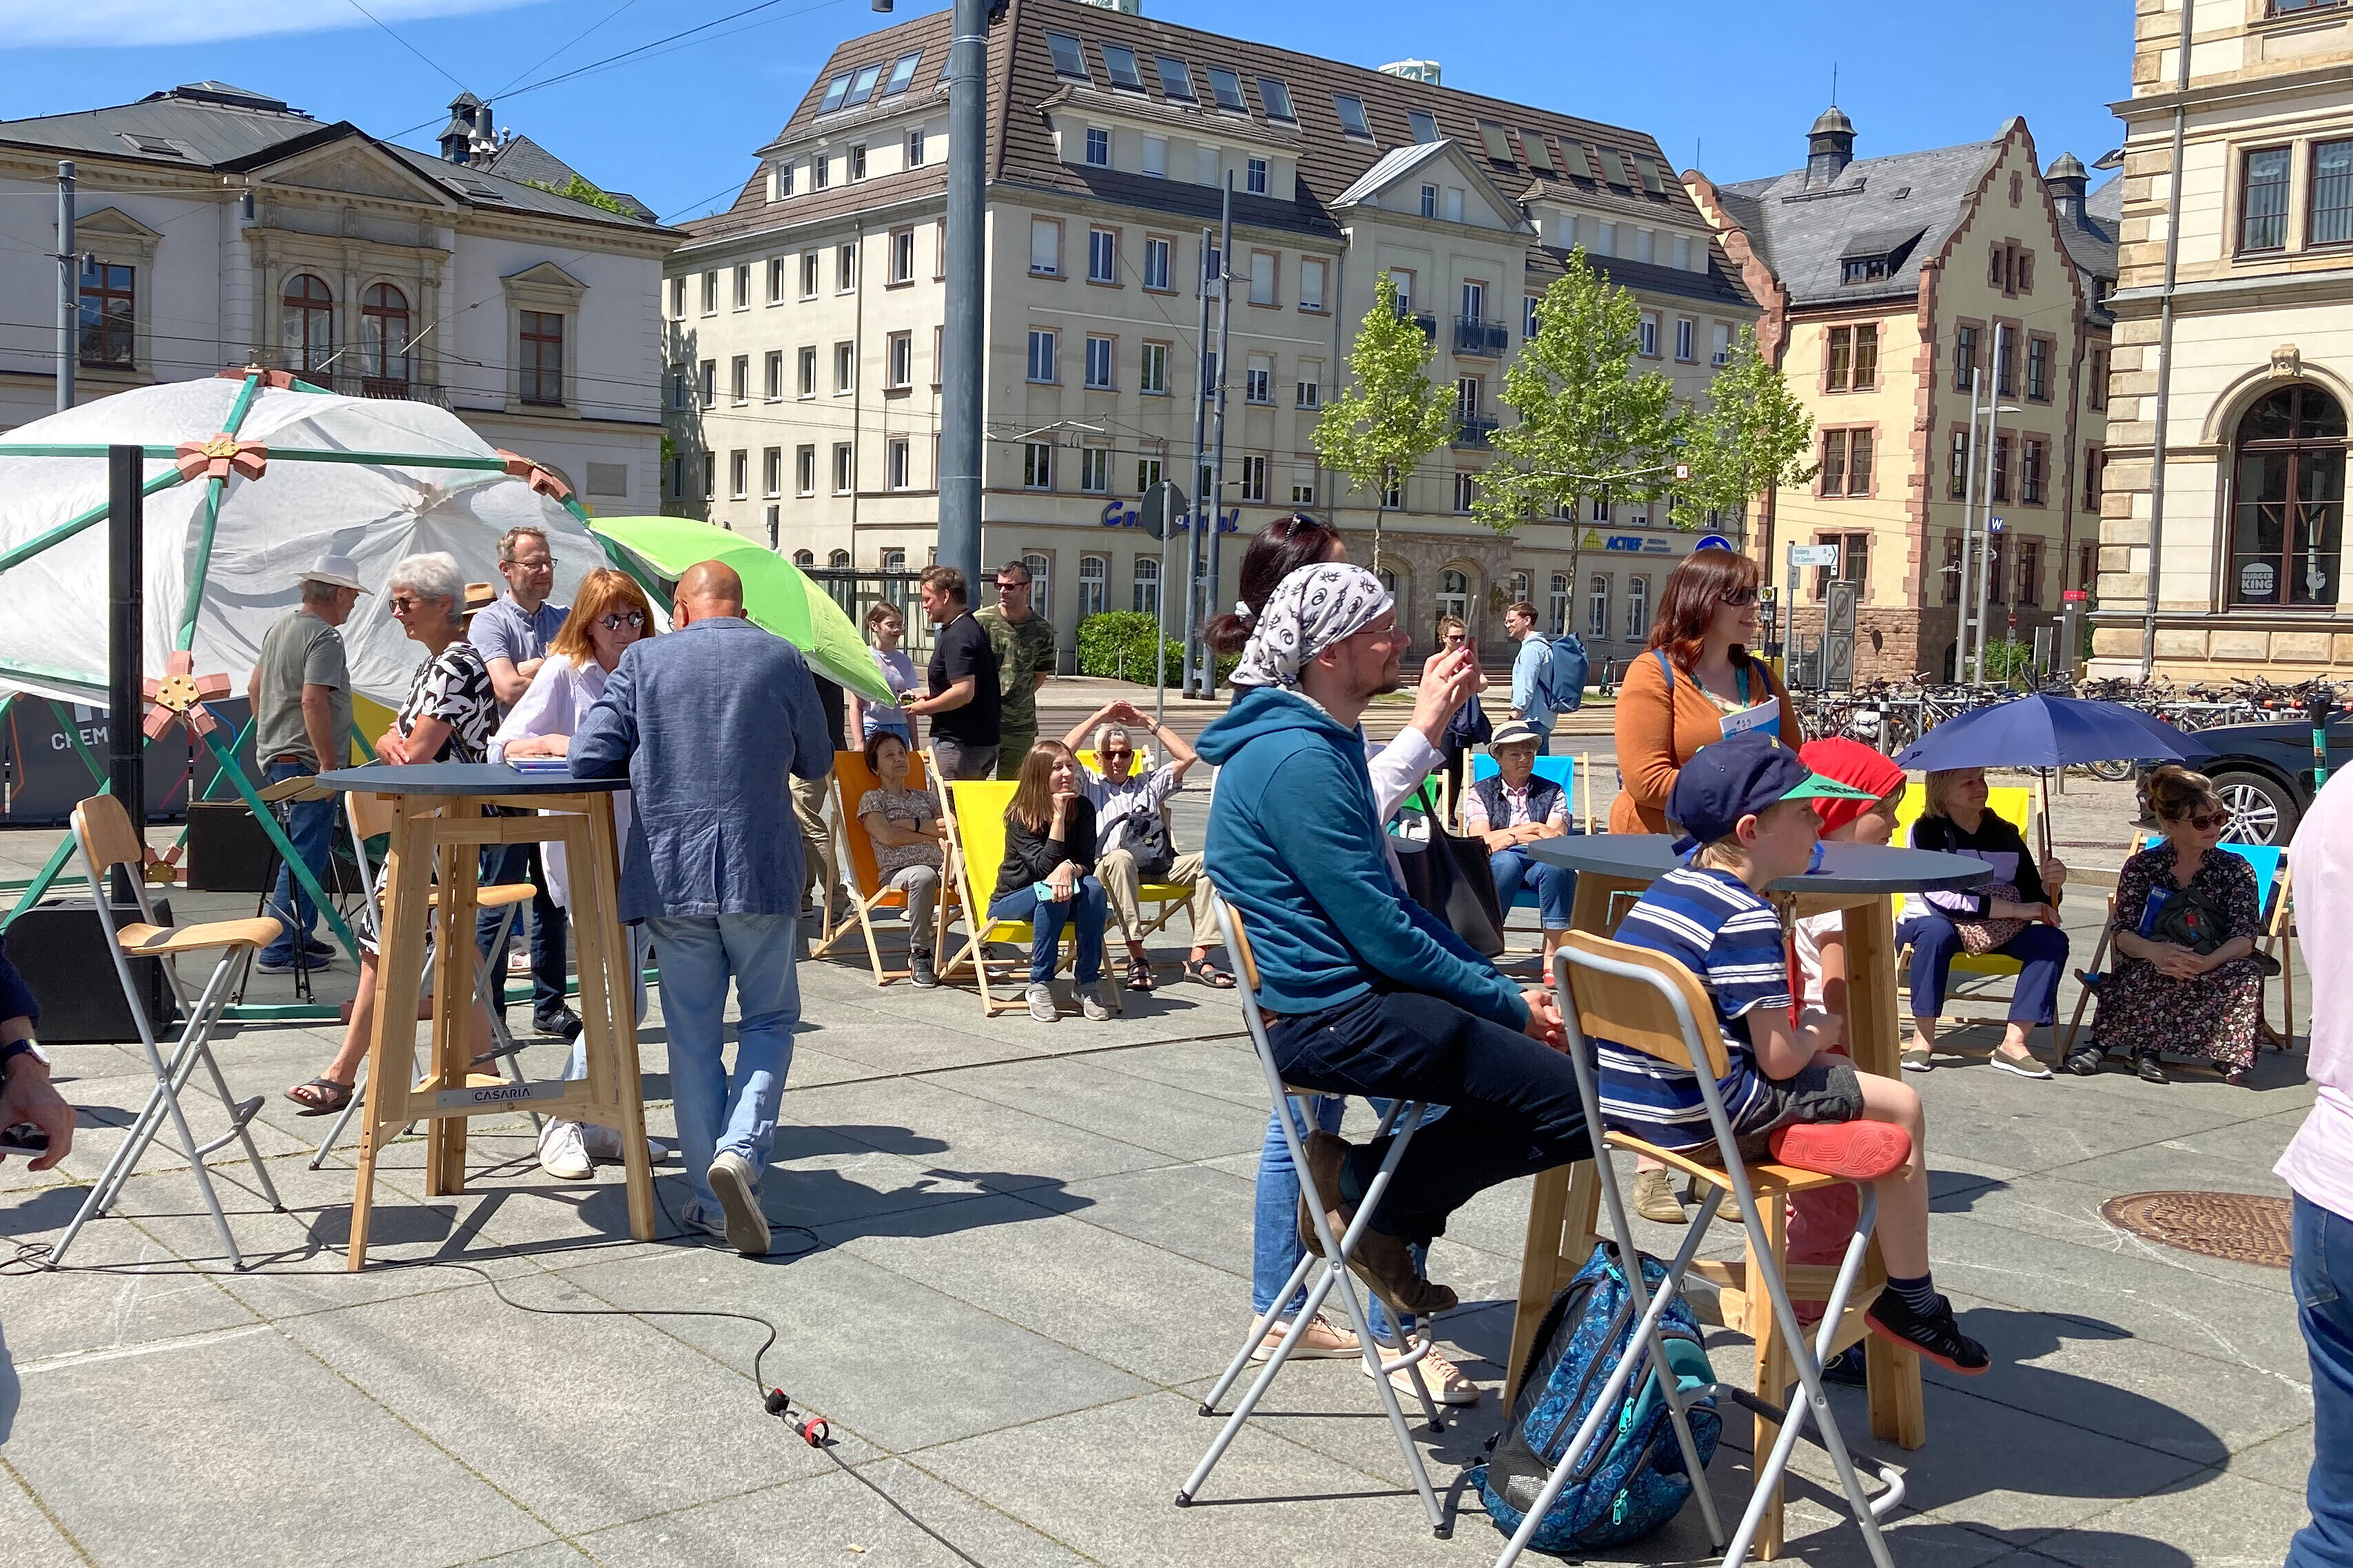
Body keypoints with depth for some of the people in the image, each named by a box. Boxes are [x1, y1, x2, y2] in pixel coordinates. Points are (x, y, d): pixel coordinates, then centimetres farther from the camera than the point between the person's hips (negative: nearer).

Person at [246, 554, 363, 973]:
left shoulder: (281, 627, 15)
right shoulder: (324, 638, -16)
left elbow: (254, 690, 23)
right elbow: (313, 701, -26)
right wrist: (329, 764, -24)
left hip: (275, 755, 10)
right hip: (305, 761, -10)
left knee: (306, 850, 19)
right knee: (306, 855, -6)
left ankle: (301, 934, 26)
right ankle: (282, 949, -5)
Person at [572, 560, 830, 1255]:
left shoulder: (643, 660, 3)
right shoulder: (783, 659, 4)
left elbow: (587, 760, -1)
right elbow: (817, 762, 14)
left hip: (671, 871, 1)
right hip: (762, 870, -1)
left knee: (693, 1034, 9)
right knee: (770, 1017, 12)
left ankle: (711, 1201, 11)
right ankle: (740, 1150, -10)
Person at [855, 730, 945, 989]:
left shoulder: (926, 797, 27)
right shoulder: (872, 799, 12)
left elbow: (952, 828, 12)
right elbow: (887, 836, -5)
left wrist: (914, 824, -2)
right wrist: (932, 834, 0)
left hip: (939, 867, 4)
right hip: (896, 872, -4)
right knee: (923, 876, -42)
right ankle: (918, 953, -31)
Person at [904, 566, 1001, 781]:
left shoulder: (957, 636, -17)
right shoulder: (974, 627, 16)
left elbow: (964, 692, -26)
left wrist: (924, 707, -13)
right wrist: (930, 698, 16)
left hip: (959, 745, -10)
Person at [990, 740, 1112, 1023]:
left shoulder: (1083, 808, -6)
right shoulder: (1020, 816, -18)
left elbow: (1087, 862, -10)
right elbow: (1045, 867, -26)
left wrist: (1069, 868, -35)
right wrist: (1058, 816, -29)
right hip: (1011, 902, -3)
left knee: (1093, 887, -29)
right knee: (1051, 893, -36)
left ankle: (1089, 984, -24)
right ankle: (1040, 986, -26)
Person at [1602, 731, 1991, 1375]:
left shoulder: (1668, 885, 9)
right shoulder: (1748, 916, -17)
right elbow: (1780, 1058, -17)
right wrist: (1821, 1033, 3)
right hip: (1699, 1115, -9)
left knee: (1830, 1077, 29)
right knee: (1900, 1105, 3)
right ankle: (1910, 1301, 15)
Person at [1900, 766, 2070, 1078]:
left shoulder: (2005, 833, 6)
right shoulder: (1928, 831, -8)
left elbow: (2034, 899, 4)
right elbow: (1941, 897, -21)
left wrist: (2051, 885, -21)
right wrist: (2016, 909, -22)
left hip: (1995, 931, 5)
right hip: (1932, 923, -4)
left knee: (2052, 940, -20)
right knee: (1936, 930, -38)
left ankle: (2013, 1043, -24)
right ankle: (1923, 1038, -30)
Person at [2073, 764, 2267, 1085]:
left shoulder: (2235, 870, 6)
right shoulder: (2141, 866, 5)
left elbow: (2244, 938, -6)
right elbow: (2124, 934, -5)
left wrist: (2207, 962, -29)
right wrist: (2156, 952, -29)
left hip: (2212, 971, 2)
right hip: (2147, 971, -2)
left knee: (2248, 972, -32)